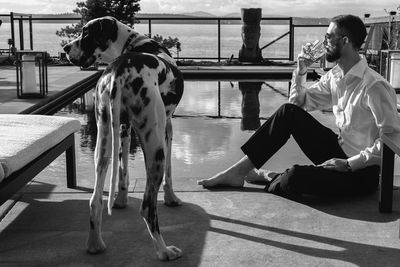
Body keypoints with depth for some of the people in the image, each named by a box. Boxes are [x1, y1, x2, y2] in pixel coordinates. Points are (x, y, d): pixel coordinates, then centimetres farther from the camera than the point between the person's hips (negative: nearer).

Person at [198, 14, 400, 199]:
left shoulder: (374, 86, -23)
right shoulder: (335, 76, 4)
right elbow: (299, 103, 15)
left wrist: (349, 164, -23)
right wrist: (301, 72, -2)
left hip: (362, 172, -8)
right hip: (339, 152, 8)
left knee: (296, 176, -35)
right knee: (289, 112, -6)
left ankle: (269, 181, 2)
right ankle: (238, 171, -5)